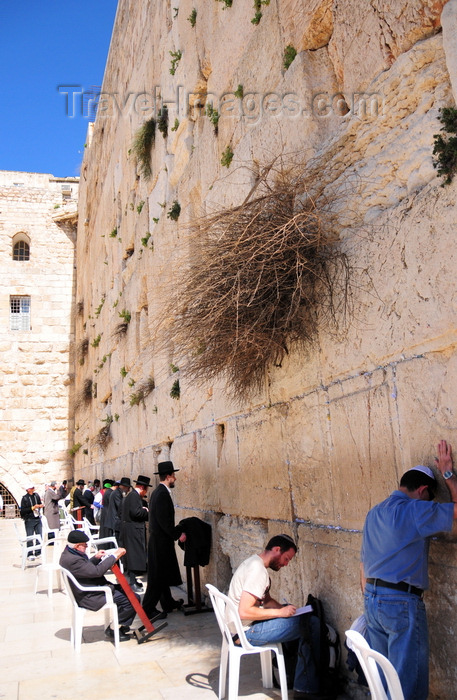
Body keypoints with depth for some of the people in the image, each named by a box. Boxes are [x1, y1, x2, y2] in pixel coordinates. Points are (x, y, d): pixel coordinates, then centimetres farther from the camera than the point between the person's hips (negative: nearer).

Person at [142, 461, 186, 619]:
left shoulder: (158, 492, 10)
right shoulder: (162, 494, -21)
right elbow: (164, 521, -24)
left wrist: (177, 530, 16)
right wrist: (178, 534, -15)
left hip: (158, 539, 10)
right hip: (161, 541, -10)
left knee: (164, 574, 19)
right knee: (158, 576, 0)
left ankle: (168, 603, 32)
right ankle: (148, 609, 9)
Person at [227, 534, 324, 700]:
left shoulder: (254, 562, 12)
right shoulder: (258, 570, -21)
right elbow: (245, 611, -27)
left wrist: (285, 608, 4)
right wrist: (280, 612, -18)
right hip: (247, 631, -11)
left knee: (309, 621, 14)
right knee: (311, 624, -14)